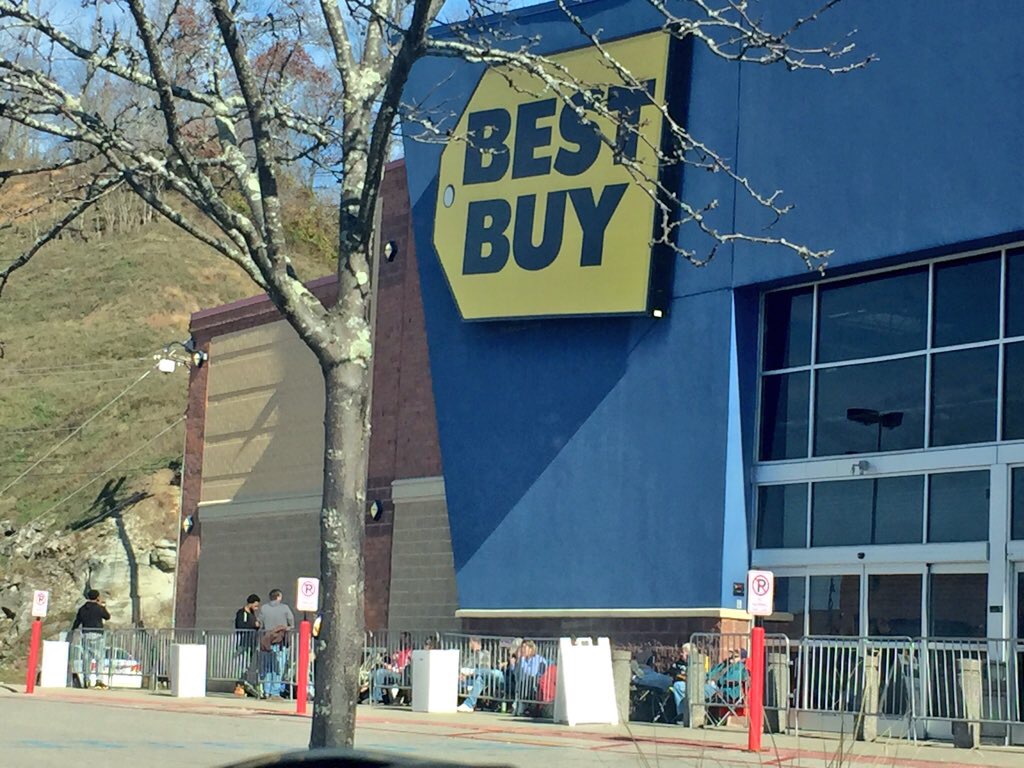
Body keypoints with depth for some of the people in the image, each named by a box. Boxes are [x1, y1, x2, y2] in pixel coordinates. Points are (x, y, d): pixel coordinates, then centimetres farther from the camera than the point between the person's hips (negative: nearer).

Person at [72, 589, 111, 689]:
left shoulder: (82, 609, 9)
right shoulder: (98, 608, -7)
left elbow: (77, 622, 14)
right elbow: (107, 617, 6)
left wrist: (72, 630, 28)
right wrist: (103, 606, 15)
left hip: (85, 635, 5)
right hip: (96, 635, -5)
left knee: (86, 657, 8)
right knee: (99, 657, -2)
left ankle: (85, 680, 8)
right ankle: (98, 679, -12)